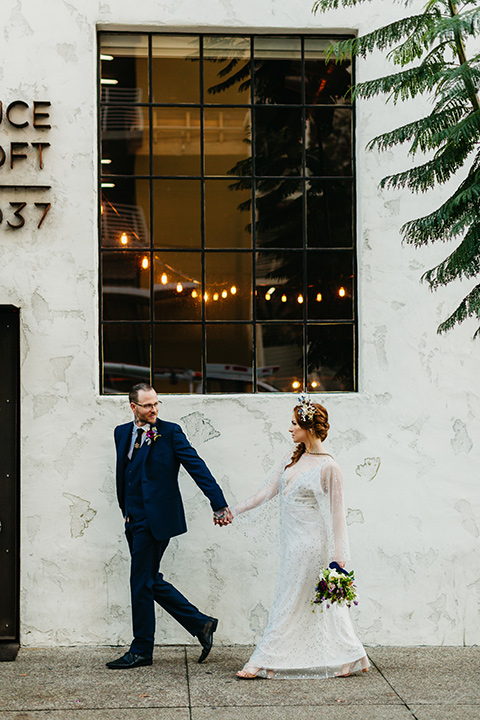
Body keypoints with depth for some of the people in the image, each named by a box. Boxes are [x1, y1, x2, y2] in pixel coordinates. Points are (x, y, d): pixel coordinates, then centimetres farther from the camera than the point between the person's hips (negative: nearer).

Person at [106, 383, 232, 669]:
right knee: (152, 582, 11)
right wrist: (126, 511, 17)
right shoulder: (122, 433, 12)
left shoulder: (170, 432, -6)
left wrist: (219, 504, -18)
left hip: (155, 519, -7)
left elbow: (197, 467, -11)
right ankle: (201, 624, 22)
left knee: (142, 583, -2)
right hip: (135, 520, 7)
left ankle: (141, 651, 11)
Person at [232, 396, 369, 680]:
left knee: (291, 603, -1)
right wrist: (235, 510, 11)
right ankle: (349, 657, 21)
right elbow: (270, 490, 14)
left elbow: (337, 512, -12)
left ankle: (265, 663, 4)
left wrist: (339, 554, -14)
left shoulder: (328, 467, -13)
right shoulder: (294, 459, 9)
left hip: (311, 542, -8)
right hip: (294, 540, 8)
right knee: (313, 603, 12)